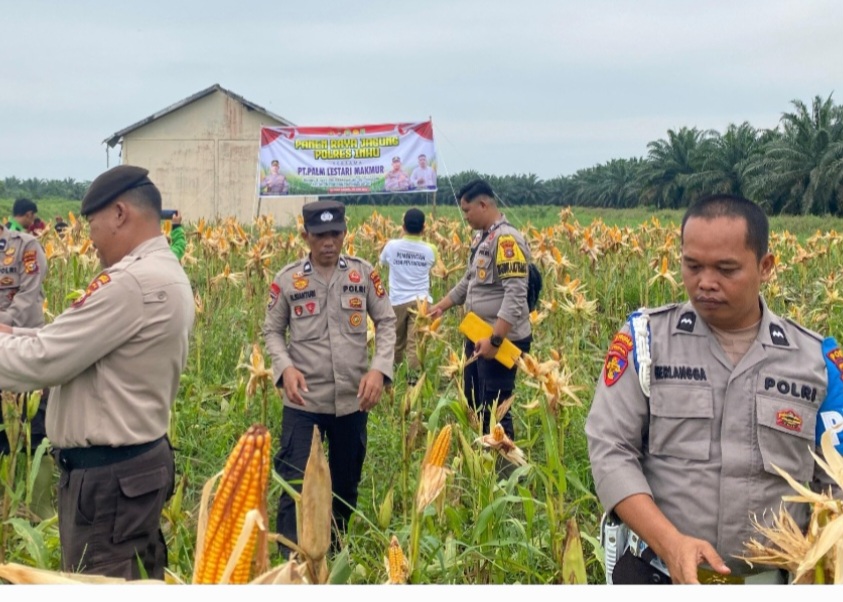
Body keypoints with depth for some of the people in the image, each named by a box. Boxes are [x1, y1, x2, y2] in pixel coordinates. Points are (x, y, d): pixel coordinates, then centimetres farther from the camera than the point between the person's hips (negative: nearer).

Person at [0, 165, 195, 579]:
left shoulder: (130, 282, -23)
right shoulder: (165, 273, 11)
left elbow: (44, 361, -21)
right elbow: (76, 341, 16)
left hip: (107, 473, -10)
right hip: (140, 459, 10)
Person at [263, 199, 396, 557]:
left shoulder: (364, 274, -1)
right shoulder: (287, 280, -4)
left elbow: (387, 323, 4)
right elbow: (272, 331, 4)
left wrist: (379, 369, -11)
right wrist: (285, 368, -15)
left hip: (353, 400, 2)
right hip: (303, 401, -2)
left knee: (346, 484, 17)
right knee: (295, 485, -4)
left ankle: (335, 552, 38)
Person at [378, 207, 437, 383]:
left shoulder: (392, 246, -4)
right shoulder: (429, 250, -2)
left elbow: (382, 261, 17)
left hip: (398, 301, 1)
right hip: (420, 301, -1)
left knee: (396, 343, 16)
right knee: (416, 343, -5)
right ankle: (413, 378, -9)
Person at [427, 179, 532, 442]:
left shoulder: (506, 239, -20)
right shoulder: (481, 237, 11)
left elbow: (515, 295, -26)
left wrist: (495, 340, -29)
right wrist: (440, 306, 19)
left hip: (502, 341, -10)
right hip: (478, 336, 10)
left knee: (493, 409, -4)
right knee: (472, 402, 18)